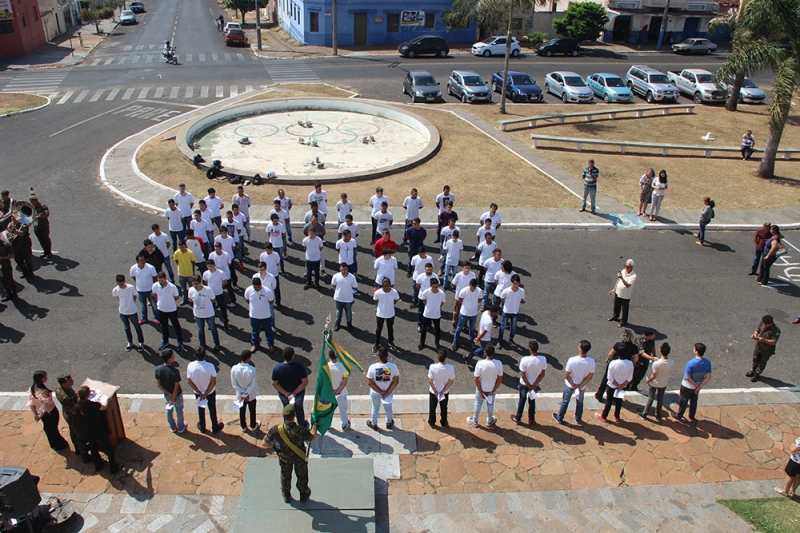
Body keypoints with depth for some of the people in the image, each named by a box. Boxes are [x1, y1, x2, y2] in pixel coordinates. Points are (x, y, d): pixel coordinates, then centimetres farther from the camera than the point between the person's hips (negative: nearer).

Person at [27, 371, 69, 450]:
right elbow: (47, 405, -30)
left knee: (47, 427, 27)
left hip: (40, 412, 6)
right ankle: (59, 445, 39)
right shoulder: (44, 392, -38)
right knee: (54, 428, 17)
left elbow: (31, 403, -4)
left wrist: (35, 414, 7)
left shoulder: (31, 389, -15)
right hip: (50, 412, -6)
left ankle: (53, 444, 50)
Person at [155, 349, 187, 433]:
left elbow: (158, 384, -11)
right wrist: (173, 399, -12)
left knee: (169, 411, 27)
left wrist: (169, 394, -7)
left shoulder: (158, 369, -21)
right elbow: (176, 387, -26)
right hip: (177, 395, -4)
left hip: (166, 395, 4)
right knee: (179, 411, 22)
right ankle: (181, 427, 43)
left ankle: (173, 427, 47)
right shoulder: (175, 371, -35)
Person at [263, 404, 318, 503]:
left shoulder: (276, 430, -35)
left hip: (284, 457, 1)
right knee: (301, 475, 27)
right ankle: (303, 494, 50)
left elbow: (265, 443, -22)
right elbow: (313, 437, -18)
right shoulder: (301, 431, -39)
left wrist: (273, 446, -1)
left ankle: (286, 495, 52)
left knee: (285, 475, 30)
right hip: (299, 457, -1)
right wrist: (314, 424, -3)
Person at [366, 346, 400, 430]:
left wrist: (380, 392, -12)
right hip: (389, 392, 1)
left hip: (375, 393, -1)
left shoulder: (372, 367, -29)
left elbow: (370, 383, -20)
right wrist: (387, 392, -11)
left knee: (375, 408, 26)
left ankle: (374, 424, 48)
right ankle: (389, 423, 51)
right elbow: (396, 382, -17)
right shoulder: (393, 367, -26)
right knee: (388, 407, 28)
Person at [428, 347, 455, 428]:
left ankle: (432, 422, 44)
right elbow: (450, 382, -16)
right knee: (444, 408, 26)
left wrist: (435, 392, -8)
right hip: (445, 392, 1)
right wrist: (442, 391, -9)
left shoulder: (433, 367, -29)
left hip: (433, 391, -1)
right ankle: (444, 423, 45)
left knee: (432, 408, 25)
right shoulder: (450, 368, -24)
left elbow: (430, 381, -20)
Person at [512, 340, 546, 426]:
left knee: (522, 401, 20)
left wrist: (529, 386, -9)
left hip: (524, 384, -2)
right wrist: (533, 385, -8)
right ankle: (531, 420, 40)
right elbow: (542, 375, -13)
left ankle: (518, 419, 39)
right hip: (535, 385, 2)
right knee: (532, 401, 25)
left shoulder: (524, 360, -31)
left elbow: (523, 375, -22)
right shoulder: (543, 359, -22)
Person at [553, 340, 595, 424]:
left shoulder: (572, 360, -33)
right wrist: (579, 386, -11)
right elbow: (590, 377, -16)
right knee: (580, 402, 28)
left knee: (565, 401, 22)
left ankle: (559, 418, 41)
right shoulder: (591, 362, -25)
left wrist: (574, 385, -9)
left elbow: (566, 375, -23)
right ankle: (578, 419, 48)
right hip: (582, 386, 2)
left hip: (569, 385, -2)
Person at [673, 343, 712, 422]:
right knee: (694, 401, 26)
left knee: (683, 401, 17)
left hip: (687, 386, -5)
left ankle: (678, 416, 36)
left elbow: (688, 377, -28)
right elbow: (708, 377, -14)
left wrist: (695, 385, -12)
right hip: (697, 387, 5)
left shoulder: (691, 363, -34)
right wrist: (699, 387, -11)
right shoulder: (707, 363, -18)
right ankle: (691, 417, 43)